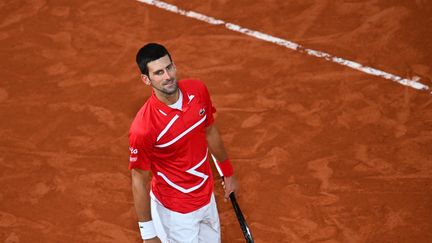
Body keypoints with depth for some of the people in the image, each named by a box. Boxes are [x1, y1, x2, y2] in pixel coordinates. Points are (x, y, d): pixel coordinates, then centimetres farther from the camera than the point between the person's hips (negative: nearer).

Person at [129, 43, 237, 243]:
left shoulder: (198, 90, -13)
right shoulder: (143, 128, -31)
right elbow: (139, 181, -18)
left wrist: (227, 171, 17)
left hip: (207, 196, 6)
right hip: (176, 211, -6)